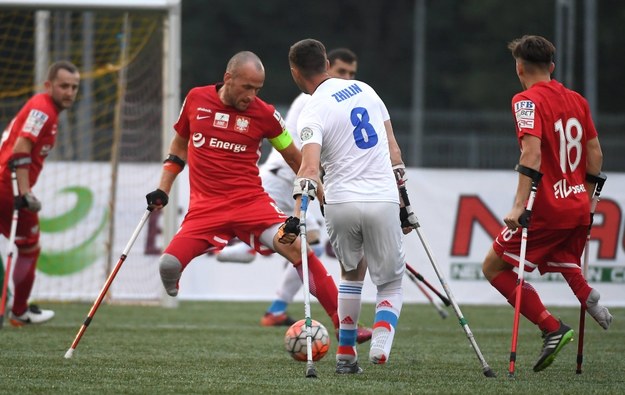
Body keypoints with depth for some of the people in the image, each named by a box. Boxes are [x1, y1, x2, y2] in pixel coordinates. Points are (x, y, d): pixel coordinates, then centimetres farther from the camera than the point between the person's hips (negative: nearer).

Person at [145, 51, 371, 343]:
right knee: (168, 265, -18)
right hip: (205, 206, 1)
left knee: (297, 247, -22)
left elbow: (294, 158, 12)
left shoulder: (264, 114, -2)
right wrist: (162, 190, 13)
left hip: (252, 202, -1)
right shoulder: (196, 100, 3)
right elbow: (180, 145, 20)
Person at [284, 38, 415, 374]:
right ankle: (381, 341, -16)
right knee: (391, 284, 14)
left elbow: (310, 166, -22)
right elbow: (393, 150, 14)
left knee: (352, 273, 26)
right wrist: (403, 204, 22)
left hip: (340, 204, -2)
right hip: (383, 199, 2)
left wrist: (298, 213, -30)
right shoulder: (363, 89, 11)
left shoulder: (312, 113, -5)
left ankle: (346, 355, 22)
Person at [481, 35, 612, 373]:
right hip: (579, 207, 7)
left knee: (494, 268, 2)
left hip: (547, 209, -7)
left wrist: (520, 205, -26)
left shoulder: (528, 101, -10)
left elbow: (532, 152, -23)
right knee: (563, 266, 26)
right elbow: (595, 155, 14)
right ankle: (587, 296, -7)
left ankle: (552, 328, -8)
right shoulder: (577, 100, 11)